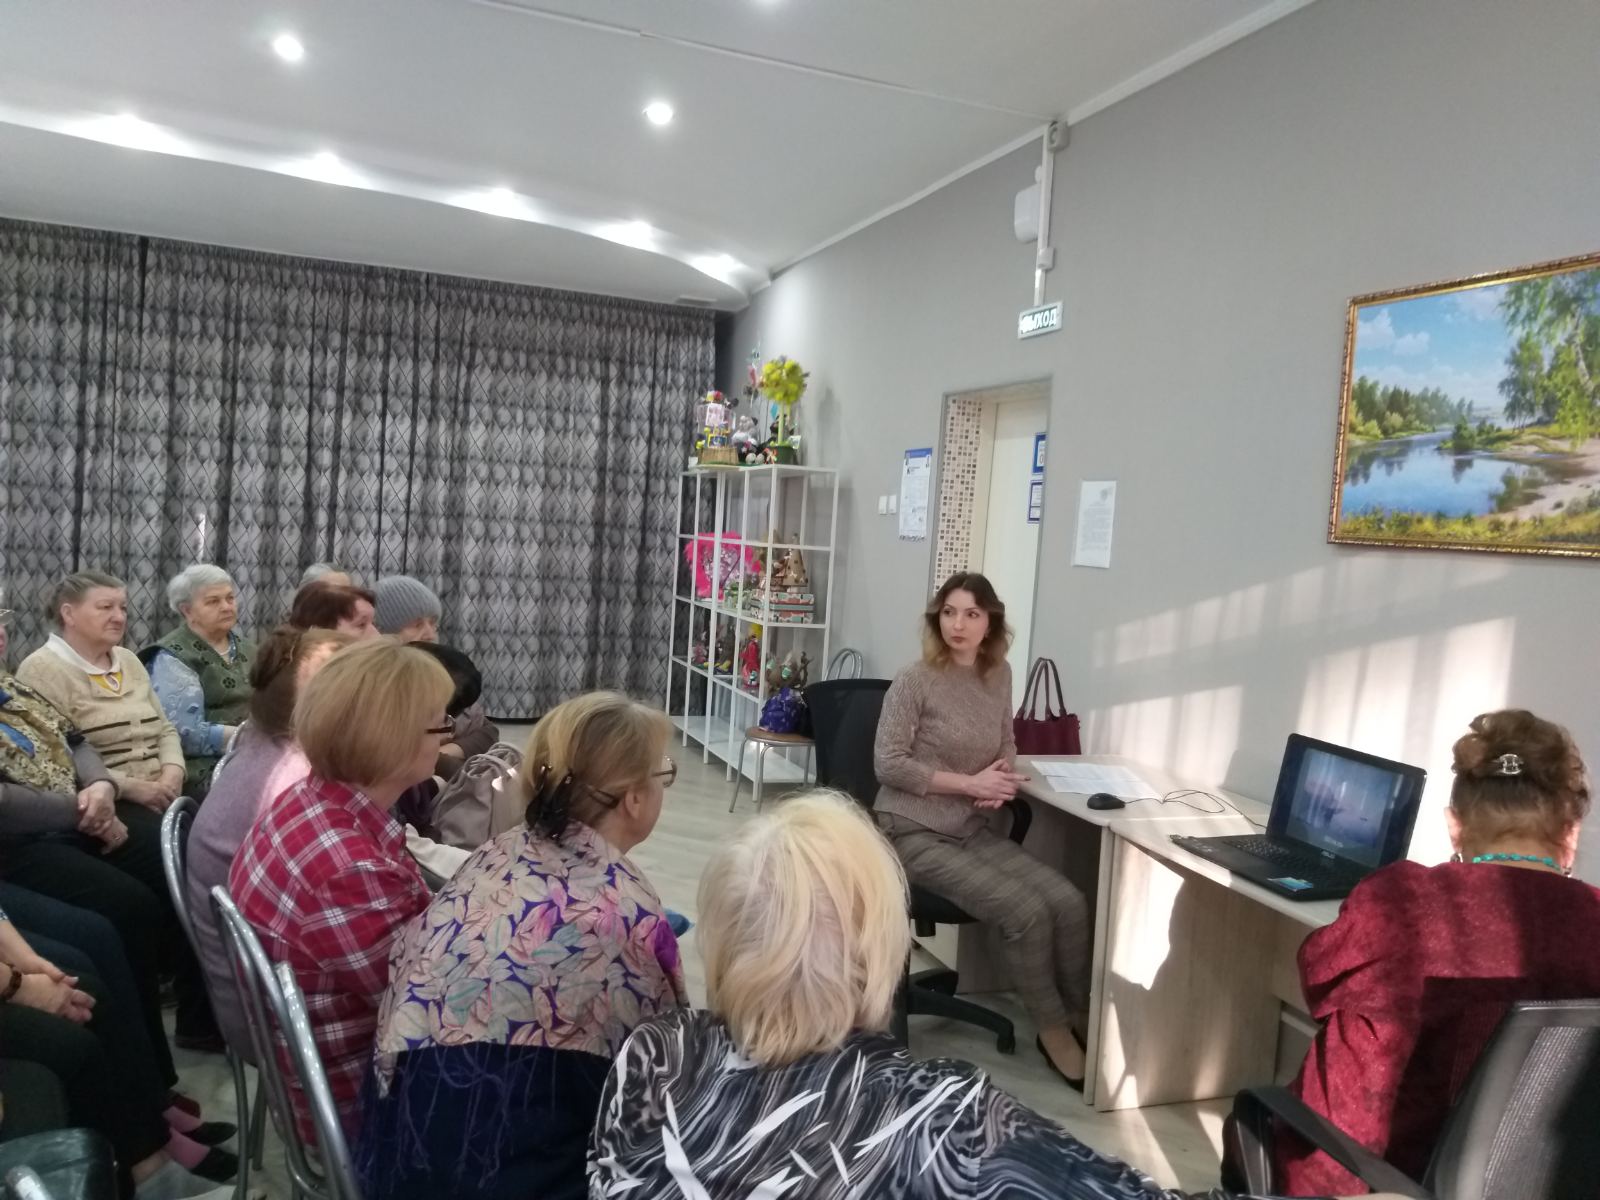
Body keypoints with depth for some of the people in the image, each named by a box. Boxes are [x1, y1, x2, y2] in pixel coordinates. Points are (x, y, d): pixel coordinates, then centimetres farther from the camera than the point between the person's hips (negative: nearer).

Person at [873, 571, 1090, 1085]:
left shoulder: (999, 675, 5)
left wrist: (1002, 778, -5)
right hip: (916, 834, -6)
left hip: (974, 831, 6)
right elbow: (889, 763, -15)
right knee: (1025, 912, -20)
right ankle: (1053, 1030, 4)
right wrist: (970, 783, -18)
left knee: (1068, 902, -12)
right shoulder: (914, 681, -13)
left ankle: (1081, 1020, 9)